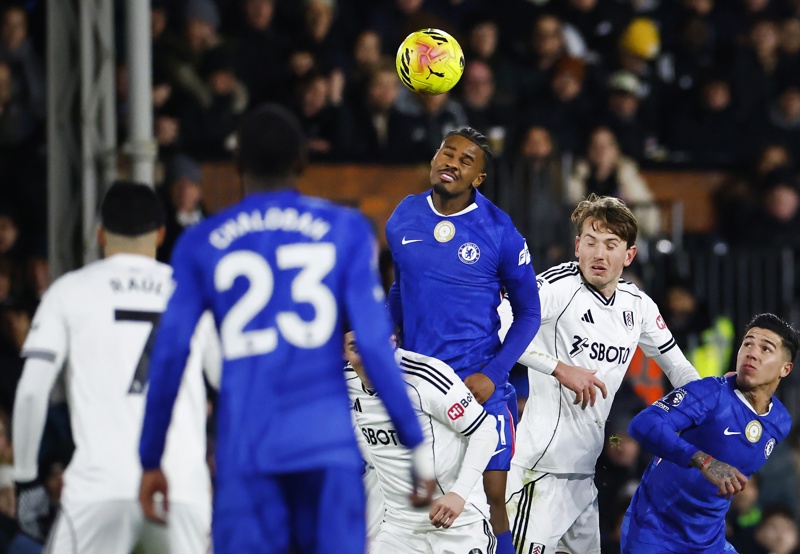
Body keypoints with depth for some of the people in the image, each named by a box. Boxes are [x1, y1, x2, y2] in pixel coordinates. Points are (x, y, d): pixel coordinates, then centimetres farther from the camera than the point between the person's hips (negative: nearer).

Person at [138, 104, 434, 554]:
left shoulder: (201, 245, 9)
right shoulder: (346, 230, 6)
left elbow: (169, 357, 8)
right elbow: (377, 343, -1)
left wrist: (151, 461, 16)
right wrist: (417, 448, 3)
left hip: (245, 451, 1)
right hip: (328, 444, -1)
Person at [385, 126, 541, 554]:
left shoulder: (499, 232, -6)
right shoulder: (403, 218, 4)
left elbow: (528, 314, 0)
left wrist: (492, 375, -11)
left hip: (479, 385, -3)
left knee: (491, 499, -5)